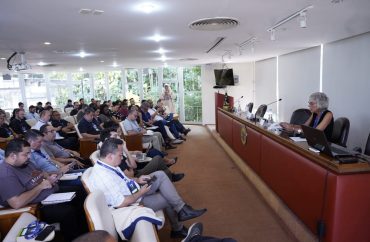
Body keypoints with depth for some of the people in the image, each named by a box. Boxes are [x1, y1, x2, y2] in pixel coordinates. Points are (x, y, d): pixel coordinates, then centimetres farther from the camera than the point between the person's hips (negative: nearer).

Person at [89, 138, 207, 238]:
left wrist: (137, 180, -1)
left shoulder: (106, 165, -4)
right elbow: (121, 203, -31)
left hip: (134, 191, 9)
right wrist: (141, 192, -18)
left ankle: (181, 209, 0)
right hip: (132, 203, -8)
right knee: (167, 198, 0)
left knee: (160, 175, -3)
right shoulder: (103, 177, -33)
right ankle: (177, 229, 25)